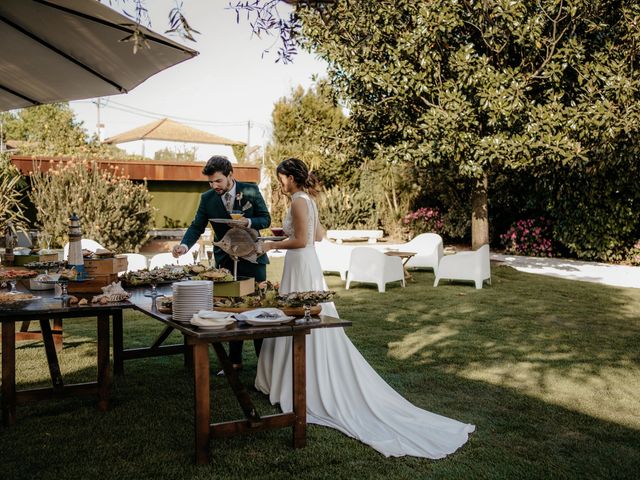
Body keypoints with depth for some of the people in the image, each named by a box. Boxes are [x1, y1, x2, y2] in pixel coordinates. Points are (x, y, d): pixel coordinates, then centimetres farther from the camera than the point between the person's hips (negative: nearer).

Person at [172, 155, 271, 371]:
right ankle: (235, 361, 18)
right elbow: (197, 226, -2)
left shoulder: (251, 191, -7)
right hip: (225, 262, 2)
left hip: (252, 258, -2)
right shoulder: (207, 198, -1)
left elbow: (266, 219, -2)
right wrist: (185, 245, -21)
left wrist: (249, 222, -22)